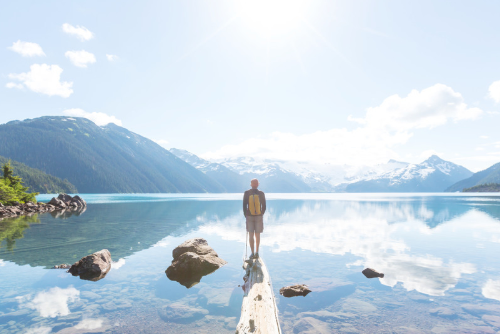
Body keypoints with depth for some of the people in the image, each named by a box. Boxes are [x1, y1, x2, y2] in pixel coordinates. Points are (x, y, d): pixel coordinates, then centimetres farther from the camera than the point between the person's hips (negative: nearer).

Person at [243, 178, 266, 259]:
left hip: (249, 216, -1)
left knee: (251, 235, 6)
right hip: (259, 217, 1)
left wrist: (246, 215, 10)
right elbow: (264, 206, -1)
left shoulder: (246, 193, -6)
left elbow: (244, 205, -4)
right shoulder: (261, 194, -6)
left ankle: (252, 253, 6)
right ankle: (257, 252, 16)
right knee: (257, 235, 12)